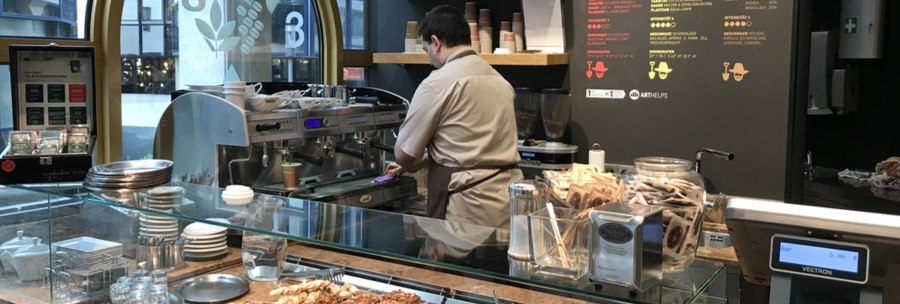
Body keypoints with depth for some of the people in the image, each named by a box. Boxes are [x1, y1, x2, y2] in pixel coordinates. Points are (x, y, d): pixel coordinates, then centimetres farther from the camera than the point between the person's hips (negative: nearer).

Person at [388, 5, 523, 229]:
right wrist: (419, 163, 31)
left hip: (470, 207, -7)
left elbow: (403, 153, -2)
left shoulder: (438, 83, -9)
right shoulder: (498, 79, 14)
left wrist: (413, 163, 21)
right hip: (508, 200, 7)